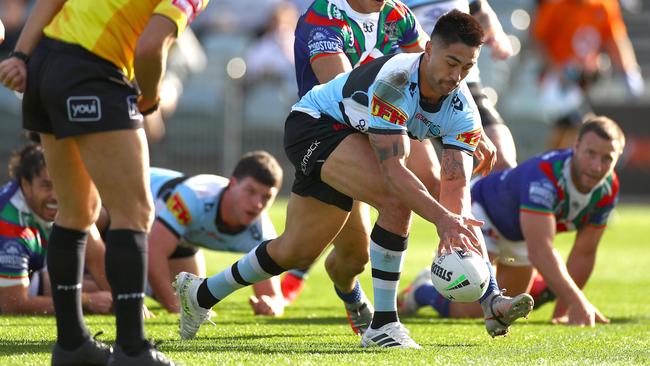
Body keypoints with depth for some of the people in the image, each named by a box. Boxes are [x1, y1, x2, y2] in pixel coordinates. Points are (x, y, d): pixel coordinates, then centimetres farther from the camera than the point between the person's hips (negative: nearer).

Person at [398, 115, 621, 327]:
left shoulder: (608, 190, -23)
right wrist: (578, 302, -62)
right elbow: (540, 252, -54)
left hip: (521, 234, 7)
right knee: (468, 310, -20)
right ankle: (423, 290, 11)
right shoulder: (544, 175, -45)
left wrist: (562, 312, -14)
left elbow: (584, 254, -13)